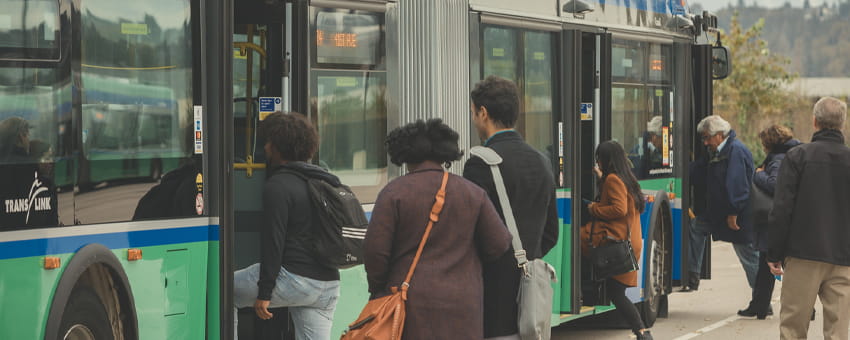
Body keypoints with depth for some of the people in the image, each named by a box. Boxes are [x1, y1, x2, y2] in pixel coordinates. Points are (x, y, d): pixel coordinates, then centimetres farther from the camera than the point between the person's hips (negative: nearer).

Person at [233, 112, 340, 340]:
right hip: (329, 283, 8)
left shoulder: (278, 186, -10)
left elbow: (273, 241, -15)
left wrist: (264, 292, -13)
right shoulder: (326, 180, 16)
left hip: (293, 279, -8)